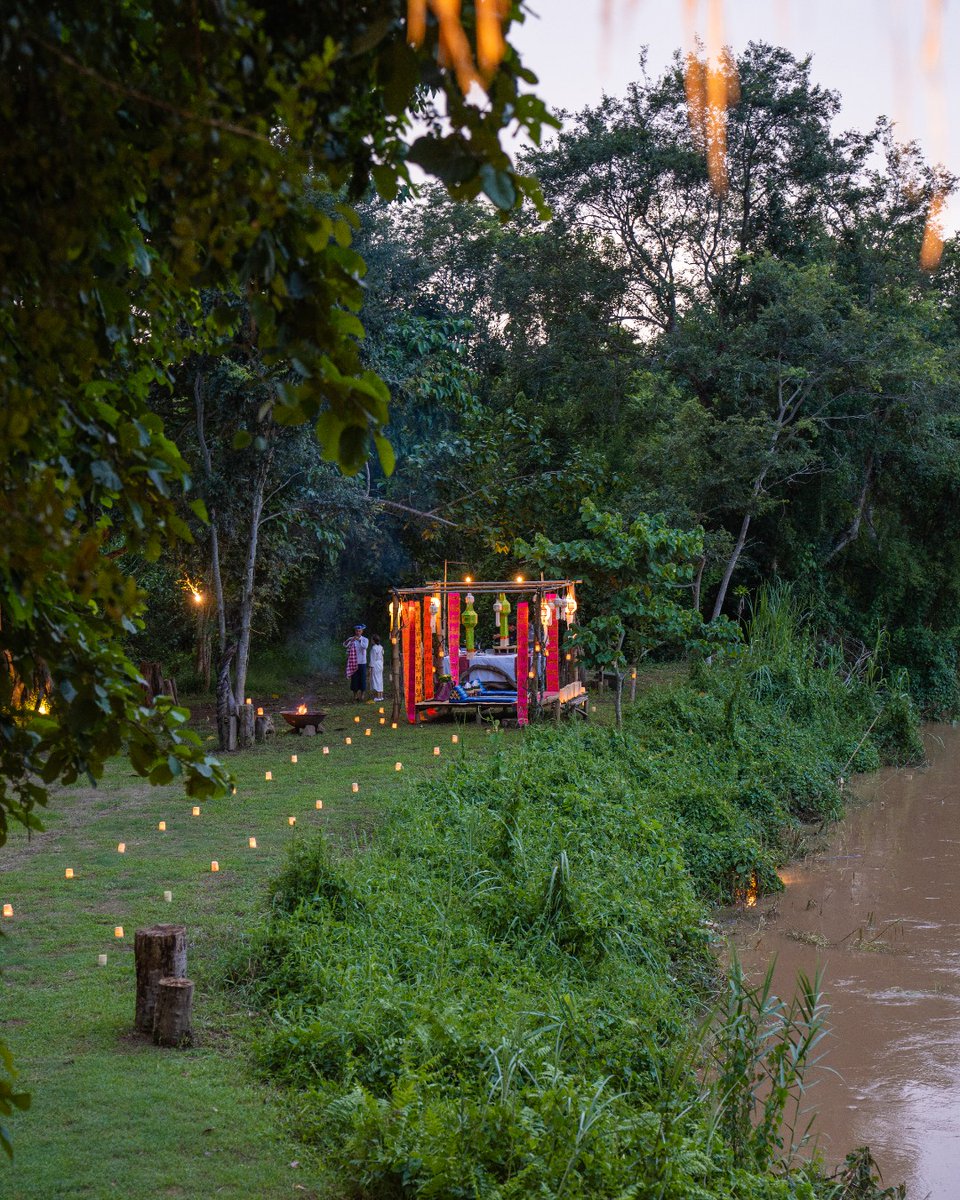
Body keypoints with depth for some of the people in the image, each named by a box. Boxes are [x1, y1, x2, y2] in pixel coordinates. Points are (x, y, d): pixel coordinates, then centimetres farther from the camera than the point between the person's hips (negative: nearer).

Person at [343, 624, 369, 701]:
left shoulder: (365, 640, 1)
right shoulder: (351, 639, 3)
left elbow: (365, 646, -19)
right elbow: (345, 645, -14)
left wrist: (359, 640, -35)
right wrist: (349, 640, -34)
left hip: (362, 663, -1)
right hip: (354, 663, 1)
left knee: (362, 679, -1)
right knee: (354, 679, 3)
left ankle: (362, 695, 7)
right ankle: (355, 696, 12)